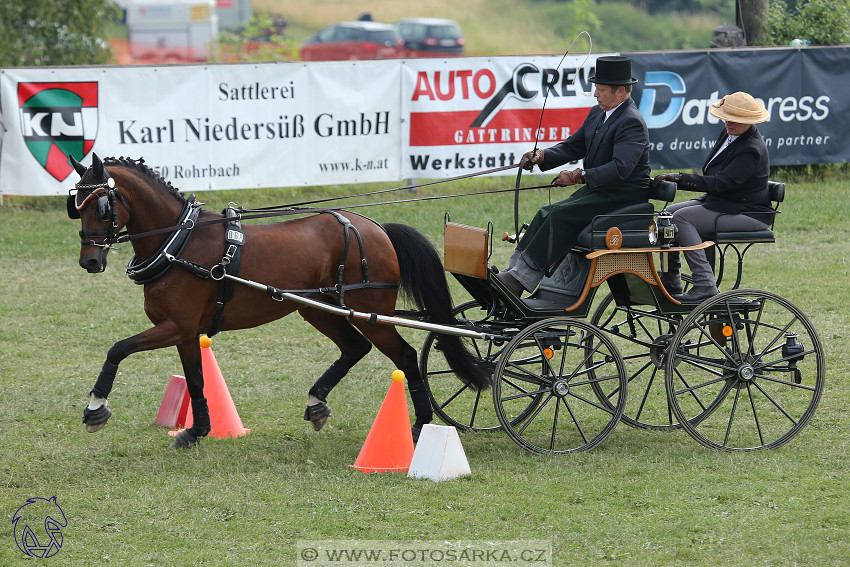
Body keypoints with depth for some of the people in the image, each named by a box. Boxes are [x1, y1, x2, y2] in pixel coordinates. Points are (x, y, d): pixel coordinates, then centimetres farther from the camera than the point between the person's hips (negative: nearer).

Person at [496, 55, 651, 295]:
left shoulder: (631, 122, -18)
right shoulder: (597, 114, 12)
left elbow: (620, 168, -30)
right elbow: (573, 146, 17)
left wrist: (580, 176, -35)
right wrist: (541, 156, -1)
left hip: (625, 194, -10)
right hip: (598, 188, 10)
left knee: (562, 215, -23)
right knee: (548, 213, -7)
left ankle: (522, 279, -24)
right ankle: (514, 270, -12)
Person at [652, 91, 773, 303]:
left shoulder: (752, 149, -20)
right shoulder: (728, 134, 10)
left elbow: (721, 182, -29)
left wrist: (680, 179, -32)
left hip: (748, 213, -10)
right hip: (718, 202, 10)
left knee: (682, 217, -25)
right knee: (668, 212, -3)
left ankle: (704, 285, -28)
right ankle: (670, 283, 0)